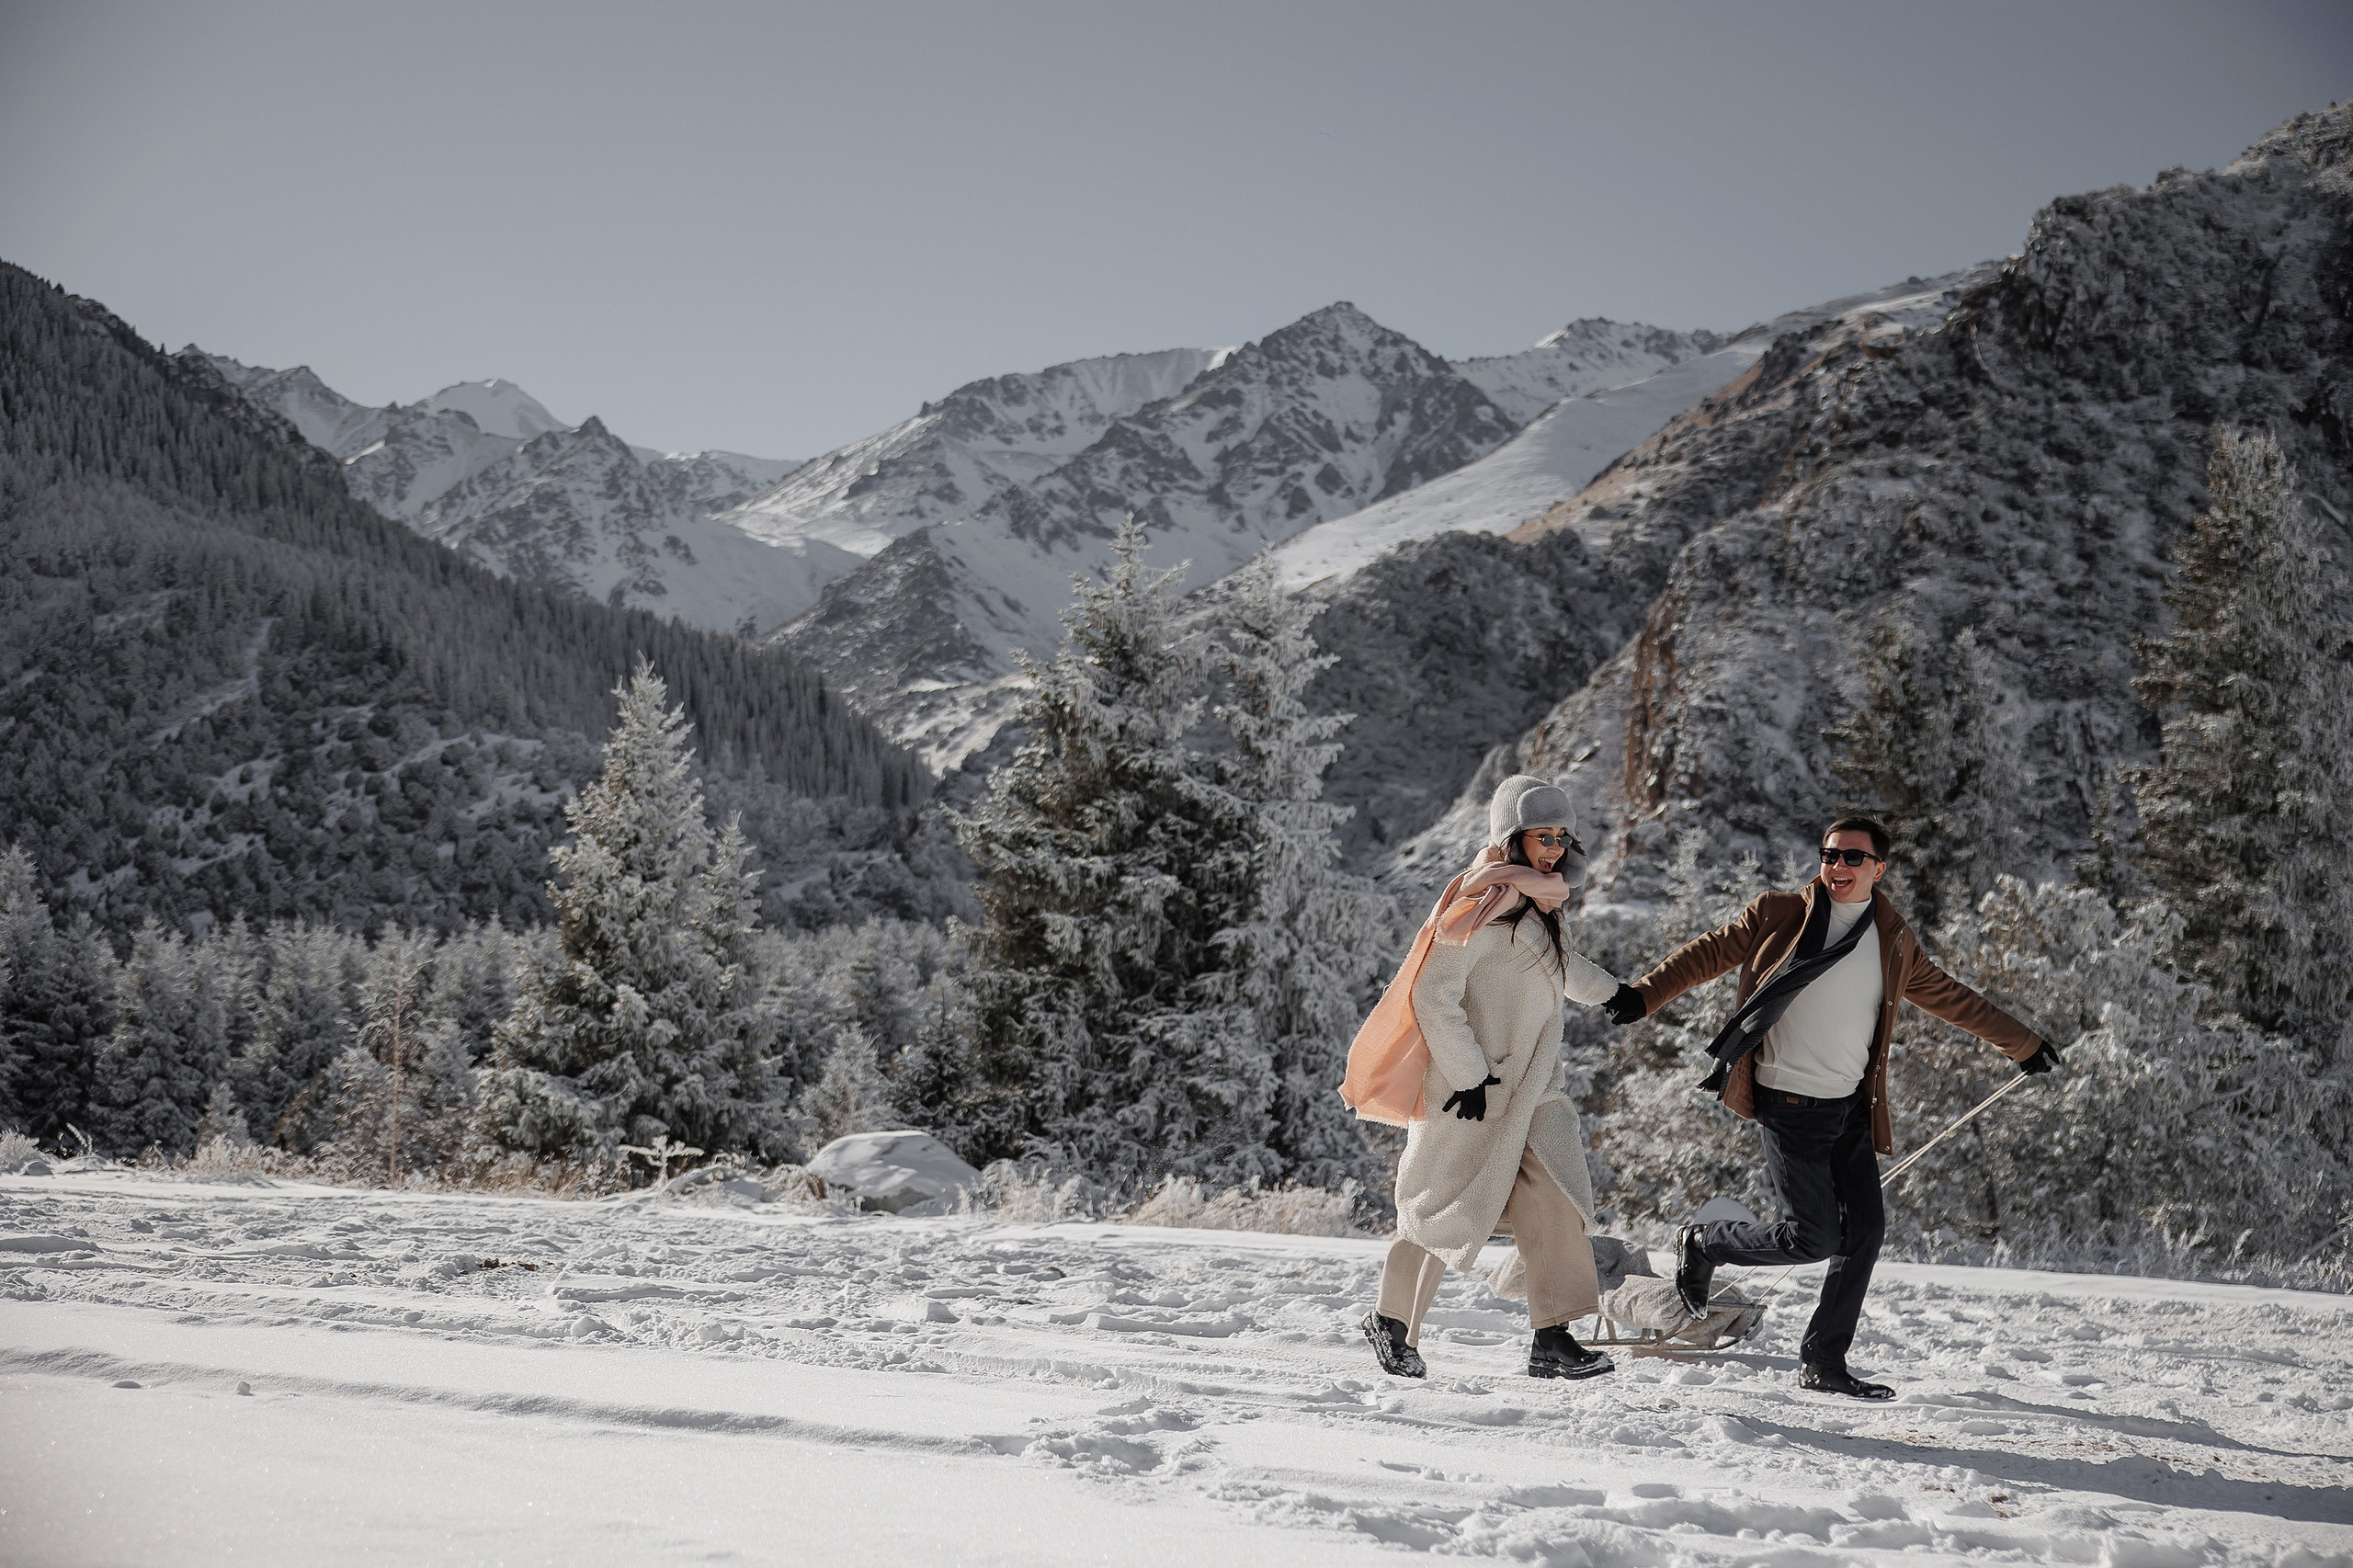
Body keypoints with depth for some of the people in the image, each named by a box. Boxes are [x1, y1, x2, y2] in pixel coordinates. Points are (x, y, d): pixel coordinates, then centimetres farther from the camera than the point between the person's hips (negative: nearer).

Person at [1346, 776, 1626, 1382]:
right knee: (1448, 1208, 2)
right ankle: (1392, 1322, 20)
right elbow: (1433, 992, -21)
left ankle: (1552, 1339, -7)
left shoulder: (1536, 905, 13)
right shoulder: (1483, 901, -16)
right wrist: (1469, 1075, -21)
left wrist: (1619, 997, 46)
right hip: (1472, 1090, -8)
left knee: (1556, 1202, -6)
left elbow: (1563, 964, 35)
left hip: (1532, 1091, 8)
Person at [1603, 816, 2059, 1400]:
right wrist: (1644, 996, -8)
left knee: (1864, 1230, -1)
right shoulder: (1778, 914, -2)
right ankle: (1702, 1245, 15)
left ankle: (1823, 1363, 11)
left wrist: (2024, 1044, 27)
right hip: (1789, 1104, -5)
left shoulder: (1895, 942, 10)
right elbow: (1708, 954, 3)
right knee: (1812, 1238, -10)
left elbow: (1952, 998, 22)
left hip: (1852, 1106, 5)